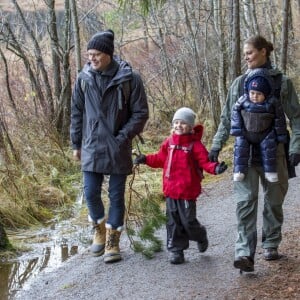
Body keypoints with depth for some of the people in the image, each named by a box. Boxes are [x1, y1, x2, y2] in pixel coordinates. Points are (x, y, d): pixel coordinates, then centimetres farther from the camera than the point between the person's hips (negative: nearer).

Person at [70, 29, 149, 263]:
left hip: (118, 149, -2)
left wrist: (122, 137, -13)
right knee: (91, 192, 1)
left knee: (117, 195, 4)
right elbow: (77, 113, 10)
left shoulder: (129, 79, -9)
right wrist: (76, 144, 10)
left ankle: (112, 241, 16)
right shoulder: (84, 79, 0)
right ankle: (100, 229, 27)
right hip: (91, 147, 2)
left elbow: (140, 113, -5)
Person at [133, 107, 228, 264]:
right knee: (173, 221, 8)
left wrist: (215, 168, -28)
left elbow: (204, 161, -11)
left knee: (188, 221, 0)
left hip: (187, 191, -5)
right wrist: (146, 159, 11)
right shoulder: (169, 142, 7)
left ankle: (200, 236, 31)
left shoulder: (194, 144, -8)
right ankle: (176, 250, 17)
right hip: (170, 189, 5)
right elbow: (160, 158, 18)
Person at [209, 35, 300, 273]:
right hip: (245, 152, 1)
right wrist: (217, 145, 7)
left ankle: (271, 244, 28)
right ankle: (245, 253, -13)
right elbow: (227, 118, 12)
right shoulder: (240, 83, 8)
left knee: (274, 200, 11)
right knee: (245, 201, -9)